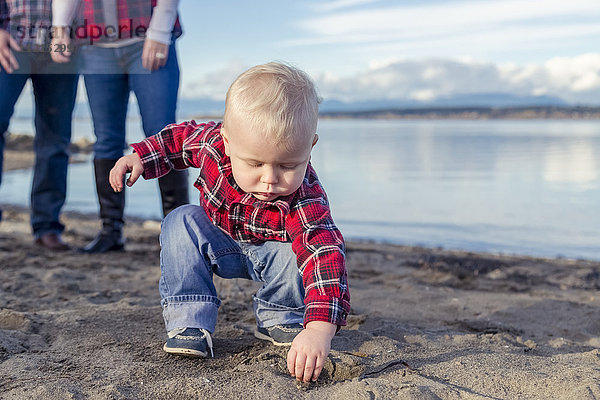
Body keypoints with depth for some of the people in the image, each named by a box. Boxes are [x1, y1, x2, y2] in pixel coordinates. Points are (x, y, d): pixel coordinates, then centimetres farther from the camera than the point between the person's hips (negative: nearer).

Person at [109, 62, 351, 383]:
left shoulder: (305, 200, -42)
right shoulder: (212, 141, -30)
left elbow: (325, 254, -54)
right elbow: (181, 137, -5)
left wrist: (319, 329, -66)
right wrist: (139, 157, -9)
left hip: (273, 252, -3)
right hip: (220, 242, 3)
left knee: (299, 260, -33)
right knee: (180, 223, -22)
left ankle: (278, 317, 0)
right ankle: (189, 321, -17)